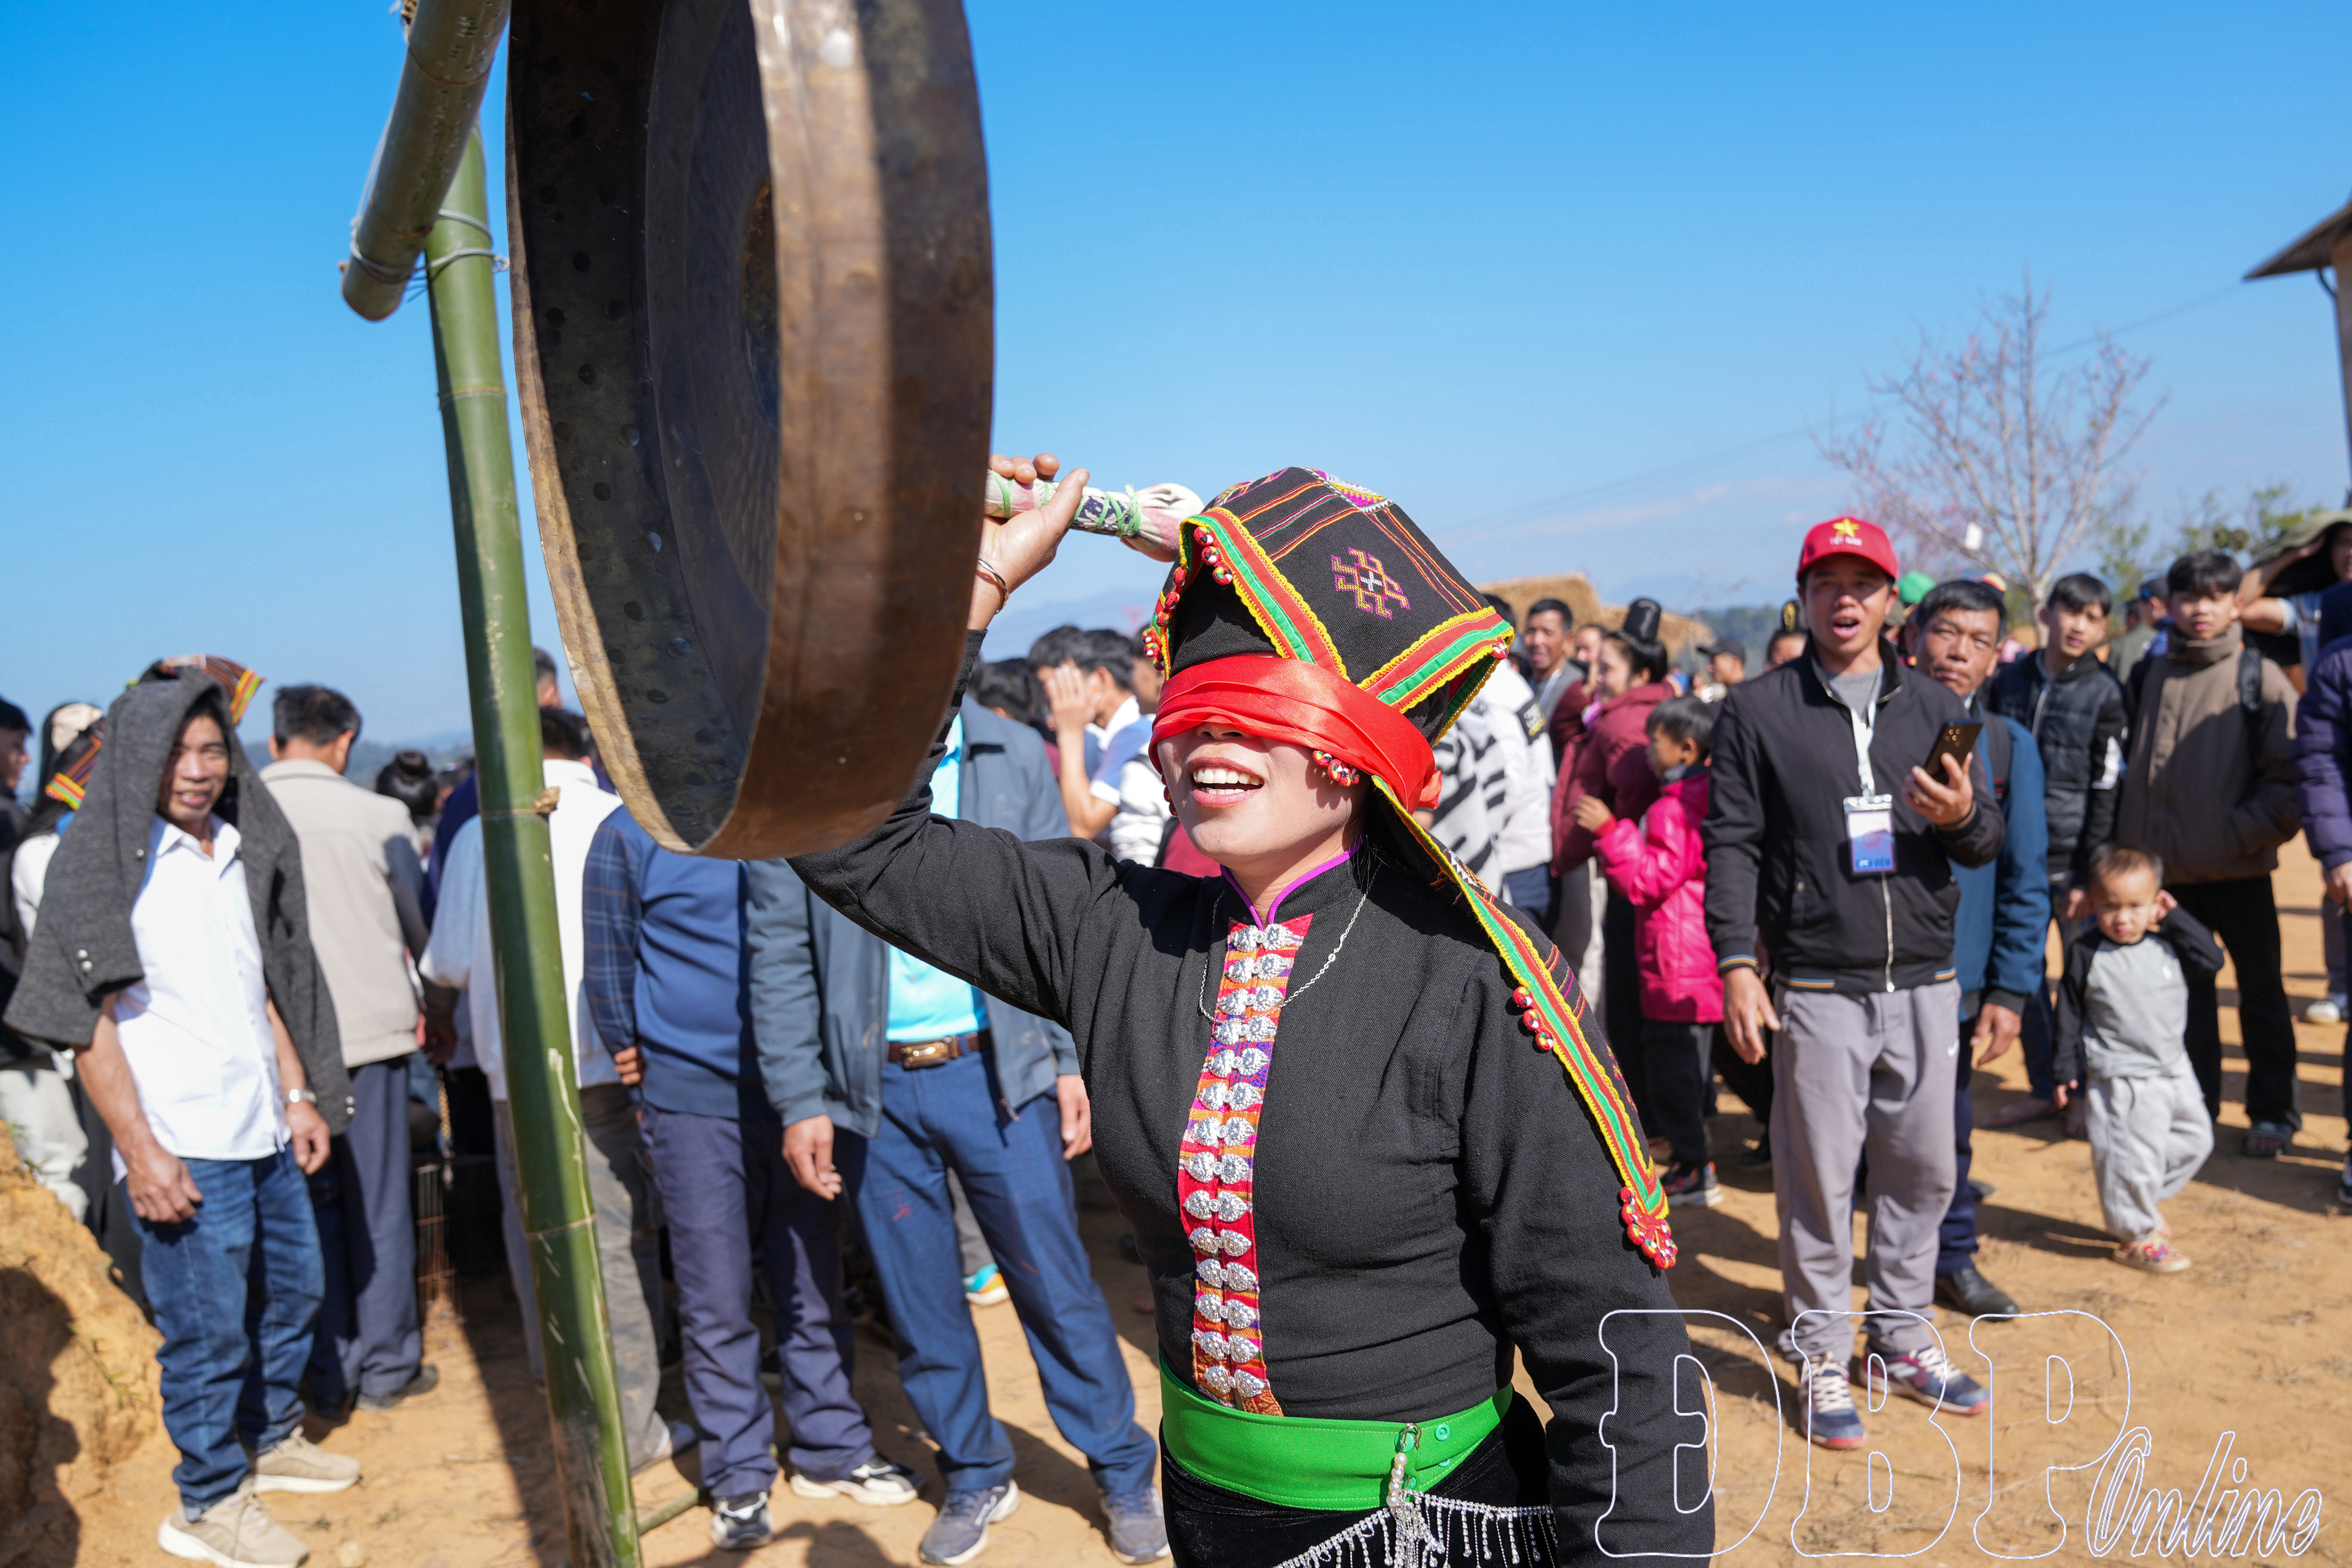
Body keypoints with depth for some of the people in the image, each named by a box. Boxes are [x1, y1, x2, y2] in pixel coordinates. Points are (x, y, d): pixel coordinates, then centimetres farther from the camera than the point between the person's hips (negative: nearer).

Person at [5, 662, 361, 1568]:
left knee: (293, 1290, 18)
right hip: (183, 1149, -7)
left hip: (264, 1132, 7)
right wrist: (139, 1148, -16)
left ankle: (273, 1439, 39)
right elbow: (87, 1019, -11)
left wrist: (299, 1095, 11)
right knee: (208, 1331, 3)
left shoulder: (240, 850, 10)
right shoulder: (104, 863, -9)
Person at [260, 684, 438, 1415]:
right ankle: (388, 1367, 17)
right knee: (379, 1205, 9)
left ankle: (330, 1375, 20)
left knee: (312, 1205, 12)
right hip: (370, 1028, -1)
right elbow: (422, 927, 6)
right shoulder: (380, 816, -6)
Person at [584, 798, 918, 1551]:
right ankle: (738, 1478, 23)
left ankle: (831, 1449, 29)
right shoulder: (631, 835, -6)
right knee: (718, 1304, 7)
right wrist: (646, 1070, 9)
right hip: (695, 1107, -3)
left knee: (814, 1285, 14)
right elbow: (608, 968, 3)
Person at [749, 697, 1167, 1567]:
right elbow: (781, 956, 0)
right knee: (920, 1301, 13)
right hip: (872, 1089, 1)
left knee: (1055, 1282, 7)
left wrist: (1075, 1059, -2)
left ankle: (1122, 1472, 27)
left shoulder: (1013, 755, -1)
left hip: (997, 1071, 0)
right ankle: (975, 1476, 34)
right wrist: (798, 1102, -3)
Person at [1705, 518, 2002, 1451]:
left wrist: (1962, 817, -12)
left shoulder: (1934, 707, 10)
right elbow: (1731, 846, -2)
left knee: (1923, 1169, 11)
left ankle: (1903, 1337, 28)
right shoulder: (1757, 710, 1)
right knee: (1819, 1176, 2)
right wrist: (1736, 963, -11)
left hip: (1924, 981, 4)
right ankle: (1822, 1356, 17)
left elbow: (1988, 844, 12)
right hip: (1817, 988, -3)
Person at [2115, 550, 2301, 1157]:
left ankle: (2273, 1112, 22)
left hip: (2240, 872, -3)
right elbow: (2128, 769, 11)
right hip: (2167, 872, 3)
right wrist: (2131, 845, 3)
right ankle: (2194, 1103, 25)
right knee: (2185, 992, 13)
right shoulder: (2147, 676, 7)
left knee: (2262, 993, 9)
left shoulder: (2260, 678, -3)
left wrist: (2242, 832, -16)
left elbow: (2290, 778, -6)